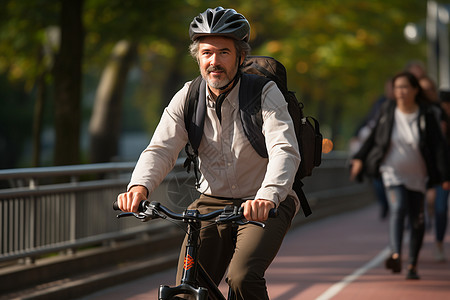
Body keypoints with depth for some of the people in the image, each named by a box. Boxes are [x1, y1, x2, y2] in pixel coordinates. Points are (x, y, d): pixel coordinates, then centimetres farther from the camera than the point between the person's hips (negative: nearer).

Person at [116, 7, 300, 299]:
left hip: (265, 206, -4)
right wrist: (140, 187, -36)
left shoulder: (265, 94, -14)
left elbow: (285, 151, -28)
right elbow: (161, 149, -13)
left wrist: (267, 197, -49)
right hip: (211, 204, 4)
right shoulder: (187, 99, -2)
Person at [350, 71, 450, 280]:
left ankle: (413, 265, 16)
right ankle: (396, 256, -38)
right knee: (397, 208, -23)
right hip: (392, 171, 0)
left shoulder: (426, 116, -8)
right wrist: (360, 158, 9)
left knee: (417, 220, 4)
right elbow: (375, 136, 13)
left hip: (417, 176, 0)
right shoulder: (388, 111, -2)